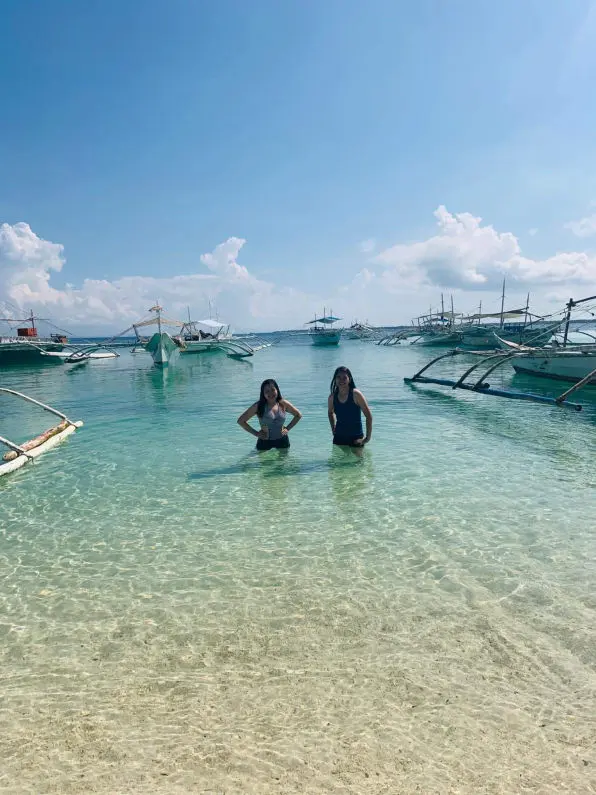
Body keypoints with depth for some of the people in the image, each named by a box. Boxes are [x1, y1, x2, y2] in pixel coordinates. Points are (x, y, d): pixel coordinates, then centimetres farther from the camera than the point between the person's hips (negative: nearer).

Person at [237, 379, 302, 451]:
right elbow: (241, 420, -5)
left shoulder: (283, 404, -1)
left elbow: (298, 415, 14)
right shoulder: (258, 406, -8)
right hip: (265, 442, -2)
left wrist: (288, 428, 4)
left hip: (282, 441, 2)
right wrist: (256, 433, -8)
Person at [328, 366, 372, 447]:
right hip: (339, 438, 4)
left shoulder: (355, 394, -13)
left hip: (356, 438, -4)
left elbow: (368, 415, -10)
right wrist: (333, 428, 12)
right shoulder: (332, 397, -1)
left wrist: (368, 437, -11)